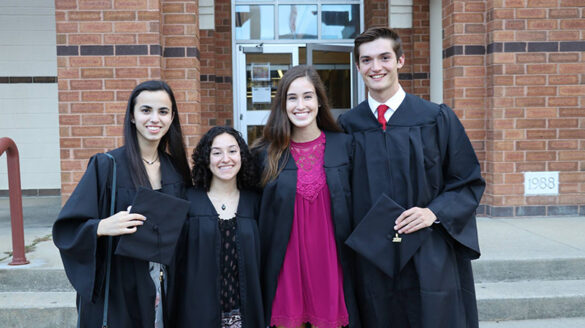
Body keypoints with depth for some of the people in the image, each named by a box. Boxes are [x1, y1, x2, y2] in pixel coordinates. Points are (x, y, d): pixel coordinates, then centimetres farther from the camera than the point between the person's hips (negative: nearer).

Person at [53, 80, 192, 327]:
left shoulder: (176, 168, 3)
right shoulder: (106, 166, -10)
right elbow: (66, 228, -11)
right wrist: (103, 226, -28)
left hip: (166, 287, 4)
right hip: (117, 289, -4)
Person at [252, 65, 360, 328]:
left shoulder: (344, 145, 0)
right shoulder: (266, 152, -1)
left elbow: (355, 206, 4)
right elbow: (260, 215, 3)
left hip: (330, 262, 0)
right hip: (285, 265, 0)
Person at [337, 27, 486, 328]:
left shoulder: (436, 119, -1)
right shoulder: (348, 125, 3)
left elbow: (469, 183, 2)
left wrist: (434, 212, -13)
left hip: (430, 260, -1)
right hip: (371, 260, 1)